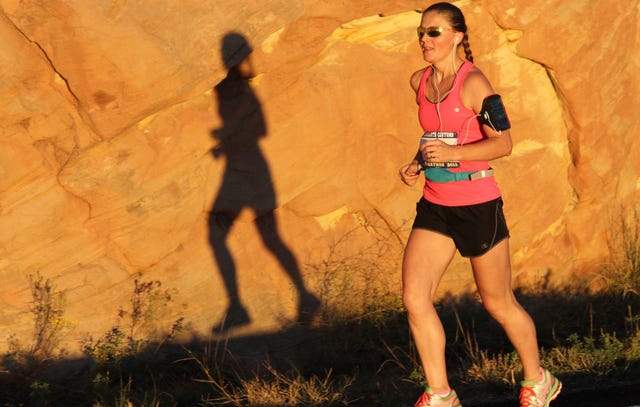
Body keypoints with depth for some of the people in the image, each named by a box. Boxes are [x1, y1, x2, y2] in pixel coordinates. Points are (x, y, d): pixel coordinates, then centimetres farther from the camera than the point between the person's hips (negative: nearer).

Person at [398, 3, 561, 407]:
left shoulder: (473, 82, -15)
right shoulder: (420, 82, 7)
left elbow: (503, 143, -17)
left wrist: (453, 153, -28)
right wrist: (418, 163, 6)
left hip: (477, 205, -6)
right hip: (435, 205, 6)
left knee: (499, 304, 9)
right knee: (414, 297, -9)